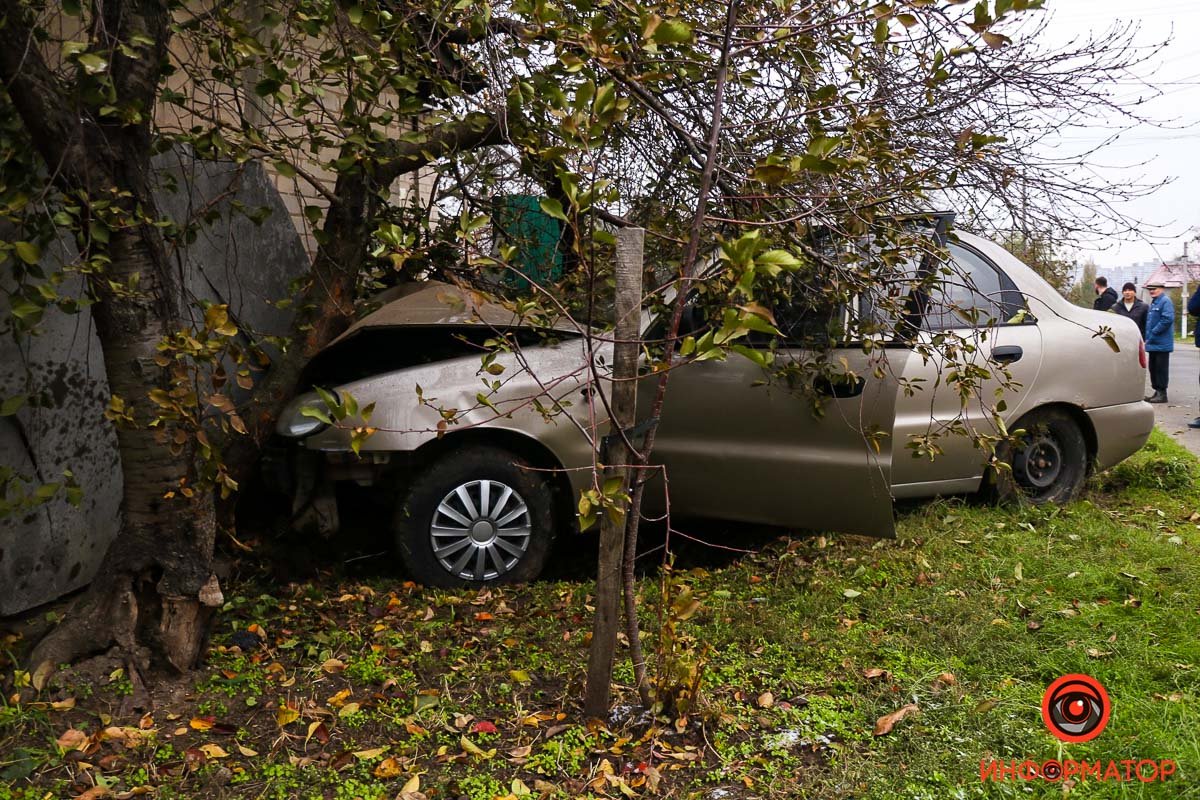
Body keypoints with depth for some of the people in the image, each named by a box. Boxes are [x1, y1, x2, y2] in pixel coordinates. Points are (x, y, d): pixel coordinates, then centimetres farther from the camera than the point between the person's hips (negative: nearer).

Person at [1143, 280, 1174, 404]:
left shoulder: (1165, 301, -11)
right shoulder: (1153, 302, 19)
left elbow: (1167, 319, -23)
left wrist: (1154, 333, -19)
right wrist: (1148, 336, 14)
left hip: (1162, 344, -10)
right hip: (1153, 343, 10)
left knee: (1161, 369, -5)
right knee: (1153, 368, 13)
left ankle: (1162, 393, -1)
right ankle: (1157, 391, 20)